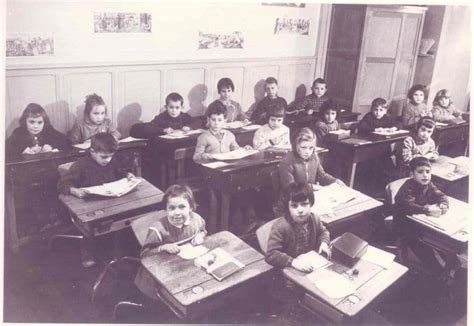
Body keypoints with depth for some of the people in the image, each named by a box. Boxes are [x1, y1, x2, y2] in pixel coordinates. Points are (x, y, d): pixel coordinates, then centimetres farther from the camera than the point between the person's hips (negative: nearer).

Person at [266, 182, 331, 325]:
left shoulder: (314, 219, -5)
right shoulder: (280, 227, -26)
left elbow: (323, 231, 18)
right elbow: (271, 254, -30)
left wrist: (324, 242, -3)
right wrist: (293, 262, -40)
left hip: (310, 267, 6)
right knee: (296, 313, -17)